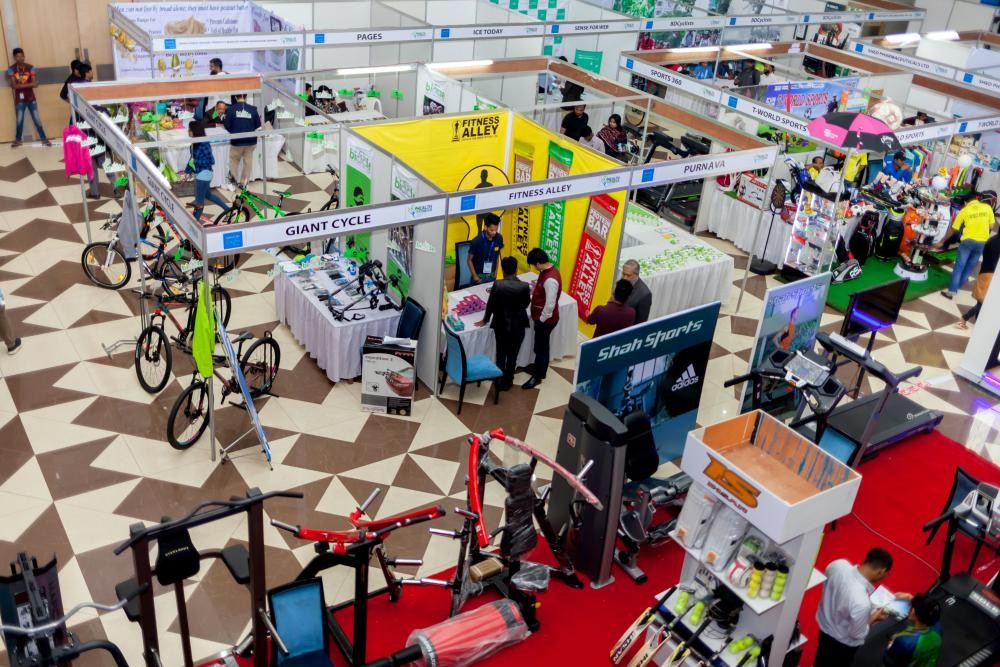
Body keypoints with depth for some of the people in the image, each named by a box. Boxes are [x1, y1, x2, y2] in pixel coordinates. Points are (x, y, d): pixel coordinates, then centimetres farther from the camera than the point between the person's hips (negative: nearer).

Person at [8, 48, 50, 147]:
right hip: (19, 99, -1)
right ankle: (17, 140, 19)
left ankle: (44, 139, 8)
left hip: (31, 98, 1)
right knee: (19, 120, 3)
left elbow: (35, 84, -7)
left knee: (37, 119, 2)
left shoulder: (30, 68, -2)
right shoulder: (11, 69, -7)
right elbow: (14, 86, -14)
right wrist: (29, 84, -19)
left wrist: (21, 85, -19)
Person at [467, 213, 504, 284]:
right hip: (479, 276, -4)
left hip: (491, 275, 4)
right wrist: (475, 276, -11)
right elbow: (469, 260, -10)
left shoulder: (499, 238, -10)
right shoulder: (477, 241, -21)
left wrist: (495, 272, 7)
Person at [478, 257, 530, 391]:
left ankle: (499, 381, 24)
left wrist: (485, 320, 11)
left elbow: (491, 304, -5)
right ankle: (507, 382, 24)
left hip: (501, 325, 1)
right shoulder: (524, 286, -15)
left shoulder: (498, 285, -15)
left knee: (500, 354, 16)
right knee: (512, 355, 14)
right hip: (518, 326, 0)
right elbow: (526, 304, 2)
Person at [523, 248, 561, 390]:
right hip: (542, 317, 9)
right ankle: (539, 367, 43)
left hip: (546, 320, -9)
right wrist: (532, 289, 9)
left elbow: (550, 305, -28)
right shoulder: (547, 271, 0)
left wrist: (541, 319, -17)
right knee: (541, 345, 25)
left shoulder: (550, 279, -31)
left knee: (540, 347, 6)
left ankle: (537, 376, 20)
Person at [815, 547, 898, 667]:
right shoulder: (862, 603, -44)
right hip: (842, 642, -5)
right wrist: (873, 618, -9)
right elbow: (858, 634, -25)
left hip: (825, 624, 5)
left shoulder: (838, 564, -26)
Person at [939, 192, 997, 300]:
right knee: (970, 266, 17)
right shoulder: (987, 208, 6)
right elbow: (991, 226, 8)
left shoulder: (964, 210, 2)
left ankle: (951, 291, -6)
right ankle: (958, 286, 25)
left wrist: (942, 242, 11)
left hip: (968, 240, -2)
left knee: (959, 266, 0)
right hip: (982, 242, 2)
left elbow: (954, 229, 4)